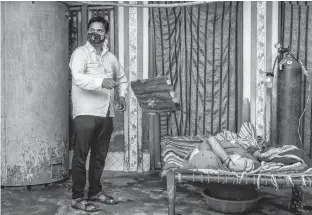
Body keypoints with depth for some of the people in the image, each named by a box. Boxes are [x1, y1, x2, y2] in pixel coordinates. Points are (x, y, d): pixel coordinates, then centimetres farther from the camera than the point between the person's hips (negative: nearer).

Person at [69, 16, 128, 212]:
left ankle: (95, 191, 28)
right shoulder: (80, 53, -2)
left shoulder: (111, 57, 16)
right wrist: (101, 81, -33)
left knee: (100, 156, 14)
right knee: (81, 157, -3)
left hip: (106, 114, 6)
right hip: (86, 113, -6)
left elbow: (122, 78, 30)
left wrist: (122, 95, 12)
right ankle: (77, 197, 6)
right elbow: (78, 78, -19)